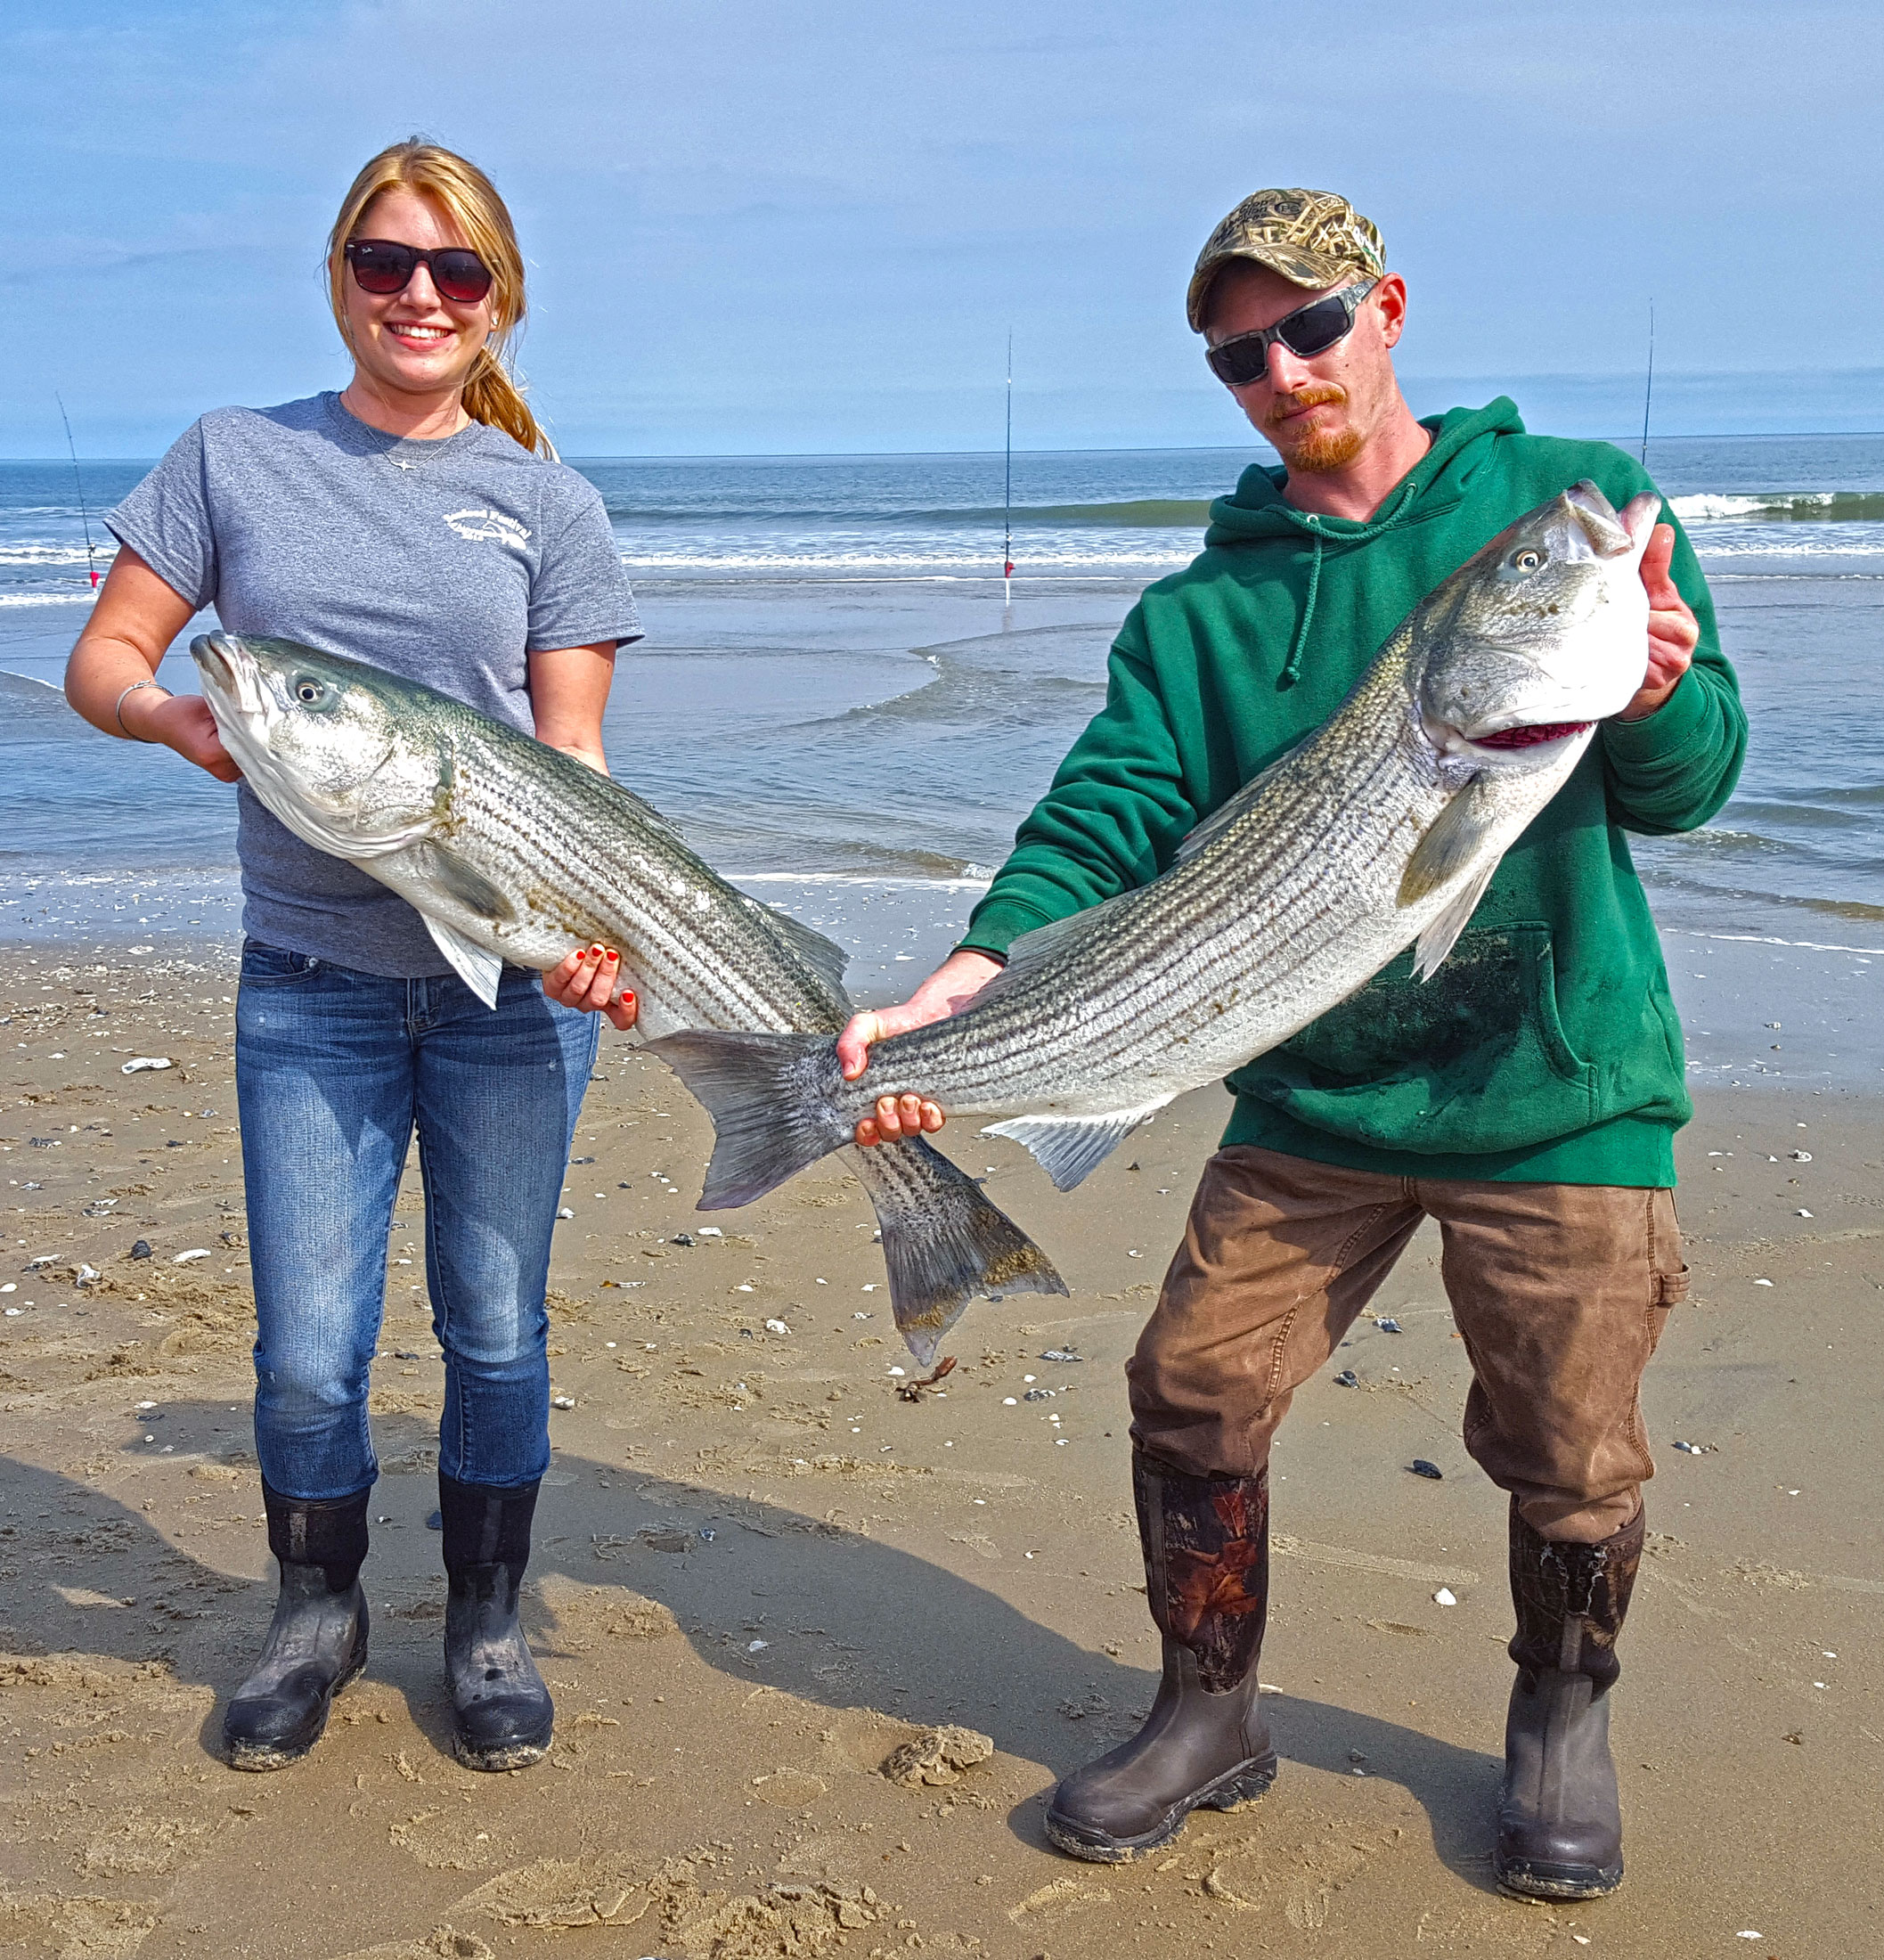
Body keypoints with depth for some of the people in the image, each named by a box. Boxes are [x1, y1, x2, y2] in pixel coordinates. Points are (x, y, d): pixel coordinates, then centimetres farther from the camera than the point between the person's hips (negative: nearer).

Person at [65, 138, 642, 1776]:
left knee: (496, 1325, 8)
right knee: (308, 1347, 3)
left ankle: (487, 1621, 29)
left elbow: (574, 759, 1)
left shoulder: (545, 501, 6)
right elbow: (100, 658, 7)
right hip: (311, 976, 0)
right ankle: (320, 1612, 29)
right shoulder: (237, 460, 7)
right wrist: (166, 711, -16)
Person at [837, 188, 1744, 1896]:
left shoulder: (1575, 501, 1)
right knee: (1192, 1395, 1)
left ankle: (1561, 1723, 34)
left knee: (1571, 1459, 5)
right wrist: (954, 998, -21)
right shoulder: (1205, 609, 5)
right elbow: (1107, 817, -6)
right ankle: (1211, 1720, 25)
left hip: (1558, 1093, -2)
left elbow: (1685, 788, -1)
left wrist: (1658, 695, -25)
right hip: (1313, 1099, 2)